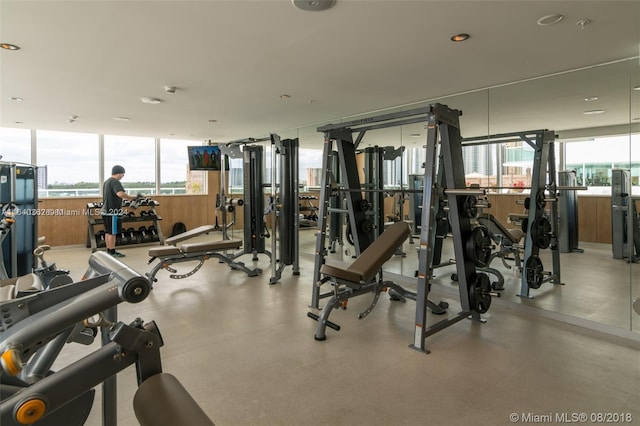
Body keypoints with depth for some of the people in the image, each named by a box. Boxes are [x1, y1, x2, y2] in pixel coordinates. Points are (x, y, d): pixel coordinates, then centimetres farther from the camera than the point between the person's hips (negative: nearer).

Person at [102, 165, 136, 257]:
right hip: (113, 212, -10)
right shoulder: (115, 182, -15)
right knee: (112, 233, -4)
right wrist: (132, 198, -23)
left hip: (106, 210, 10)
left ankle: (109, 251, 21)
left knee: (108, 232, 14)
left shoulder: (106, 181, 19)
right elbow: (120, 194, -33)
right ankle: (112, 252, 2)